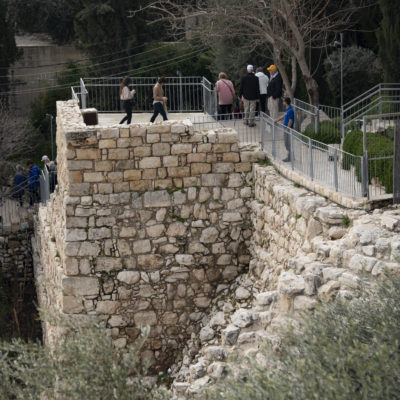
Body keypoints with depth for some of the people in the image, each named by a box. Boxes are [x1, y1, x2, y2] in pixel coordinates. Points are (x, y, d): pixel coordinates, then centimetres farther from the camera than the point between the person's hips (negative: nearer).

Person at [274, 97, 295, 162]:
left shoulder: (290, 110, -21)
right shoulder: (287, 109, 9)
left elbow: (290, 121, -22)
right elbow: (284, 116, 25)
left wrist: (287, 129, -20)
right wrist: (277, 120, 28)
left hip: (288, 129, -10)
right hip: (286, 128, 10)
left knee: (288, 144, -4)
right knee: (286, 143, 15)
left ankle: (289, 157, 3)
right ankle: (290, 156, 22)